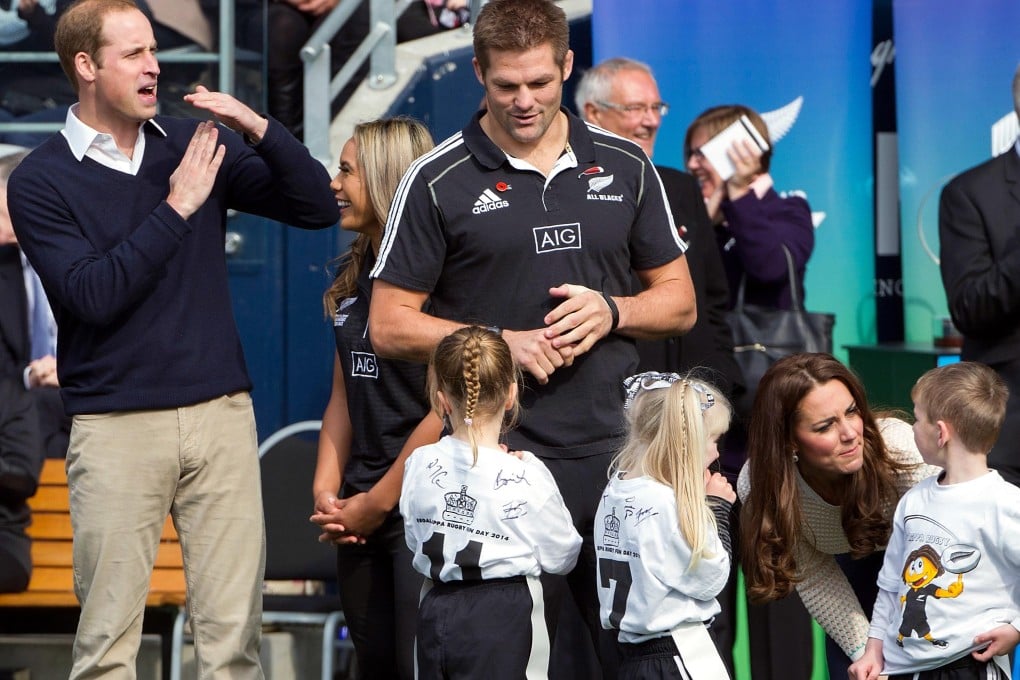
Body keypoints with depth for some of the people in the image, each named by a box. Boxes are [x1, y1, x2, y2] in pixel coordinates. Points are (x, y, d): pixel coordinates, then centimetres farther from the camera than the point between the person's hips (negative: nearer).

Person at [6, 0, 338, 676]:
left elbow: (318, 207, 6)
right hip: (117, 425, -3)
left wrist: (259, 129, -9)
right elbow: (93, 296, -13)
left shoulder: (195, 145, 9)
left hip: (222, 412, 3)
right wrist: (177, 208, -15)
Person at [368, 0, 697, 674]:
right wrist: (504, 343, -13)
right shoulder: (438, 181, -1)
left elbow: (679, 300, 15)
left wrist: (610, 312, -6)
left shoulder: (625, 167, 8)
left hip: (613, 448, 3)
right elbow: (390, 325, -1)